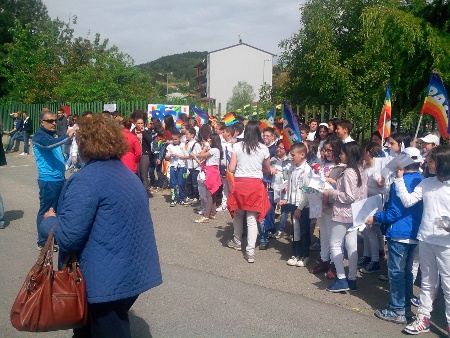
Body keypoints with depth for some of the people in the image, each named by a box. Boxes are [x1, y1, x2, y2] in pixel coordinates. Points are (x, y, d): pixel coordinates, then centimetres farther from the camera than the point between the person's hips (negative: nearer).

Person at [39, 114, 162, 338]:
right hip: (133, 271, 9)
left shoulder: (86, 180, -19)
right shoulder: (128, 174, 11)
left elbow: (68, 237, -23)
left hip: (110, 279, -8)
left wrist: (49, 220, -2)